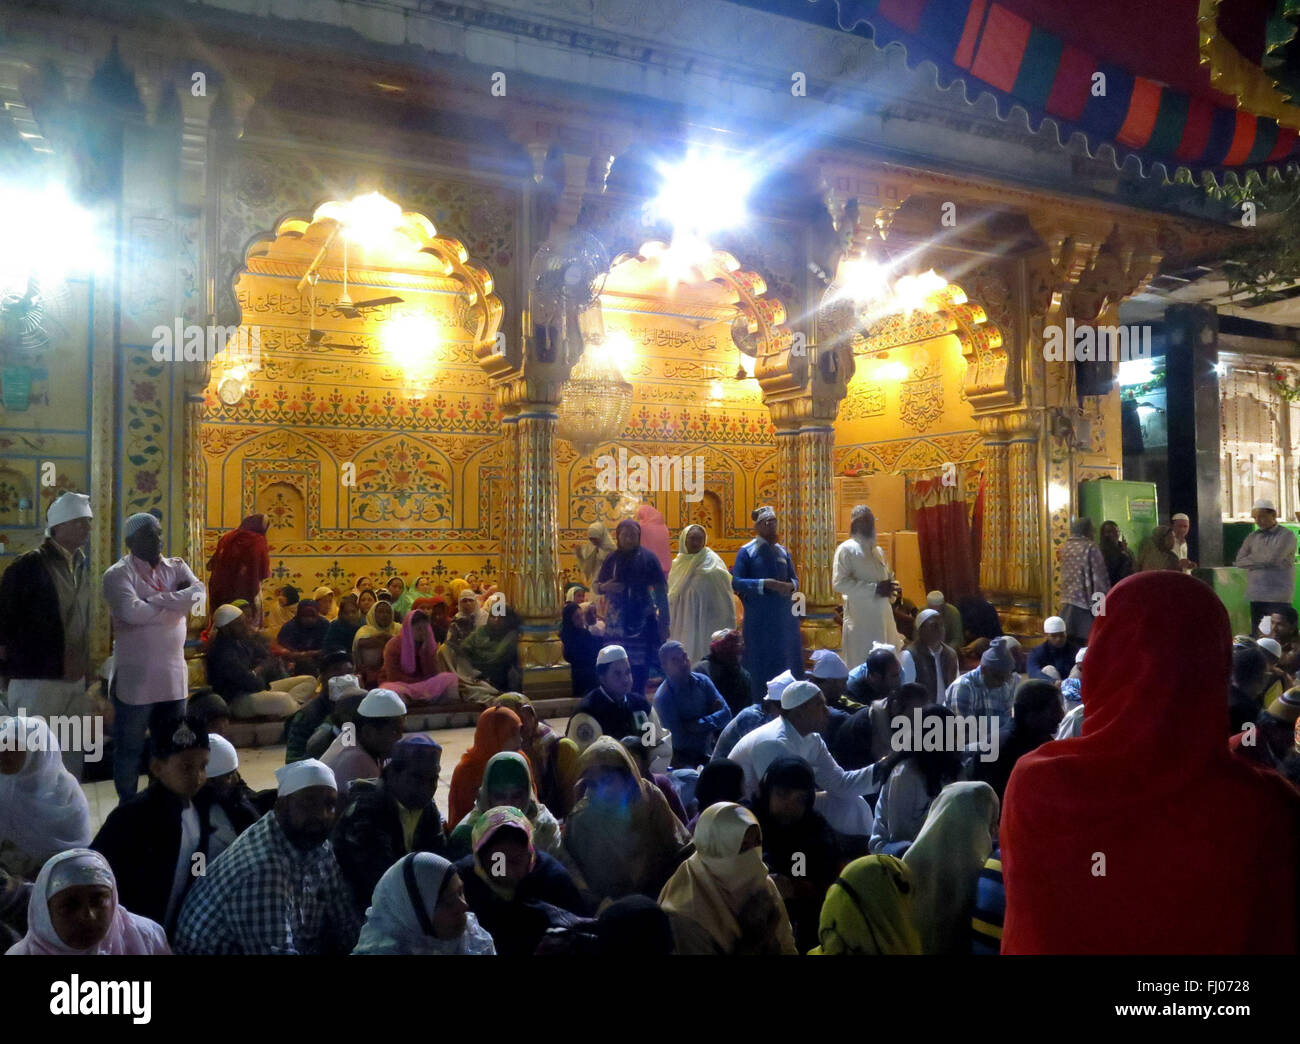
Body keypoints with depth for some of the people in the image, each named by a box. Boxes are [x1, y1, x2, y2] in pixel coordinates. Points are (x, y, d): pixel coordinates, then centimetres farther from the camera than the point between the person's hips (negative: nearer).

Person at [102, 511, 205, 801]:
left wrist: (155, 599, -19)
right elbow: (132, 612, -24)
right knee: (130, 746, 7)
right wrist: (178, 606, -11)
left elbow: (199, 593, -9)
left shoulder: (176, 567, 8)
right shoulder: (118, 573, -8)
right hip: (135, 677, -5)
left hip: (173, 674, 6)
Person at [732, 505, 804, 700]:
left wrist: (790, 585, -9)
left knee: (787, 662, 7)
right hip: (759, 619, -5)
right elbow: (736, 583, -11)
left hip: (784, 617, 5)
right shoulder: (747, 552, -3)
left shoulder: (782, 551, 12)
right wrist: (767, 583, -21)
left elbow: (794, 579, 16)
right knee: (761, 665, -1)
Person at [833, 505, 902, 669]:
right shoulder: (846, 549, -5)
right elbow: (838, 583, -15)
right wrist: (875, 588, -19)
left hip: (883, 616, 7)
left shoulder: (878, 551, 18)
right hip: (861, 617, -7)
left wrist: (890, 588, 4)